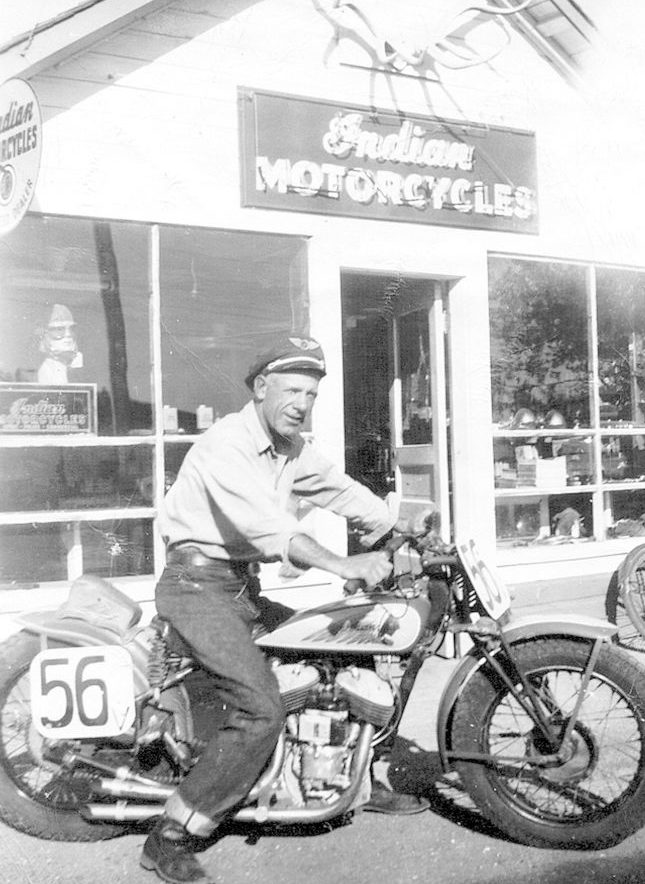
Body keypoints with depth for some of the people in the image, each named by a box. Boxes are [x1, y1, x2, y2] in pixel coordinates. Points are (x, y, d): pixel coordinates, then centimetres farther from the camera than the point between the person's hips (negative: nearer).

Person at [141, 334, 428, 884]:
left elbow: (343, 492, 13)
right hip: (199, 582, -9)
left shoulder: (294, 451, 9)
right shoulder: (226, 443, -20)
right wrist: (342, 565, -37)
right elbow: (266, 524, -31)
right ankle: (170, 839, -8)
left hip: (244, 585, 9)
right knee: (262, 709, -21)